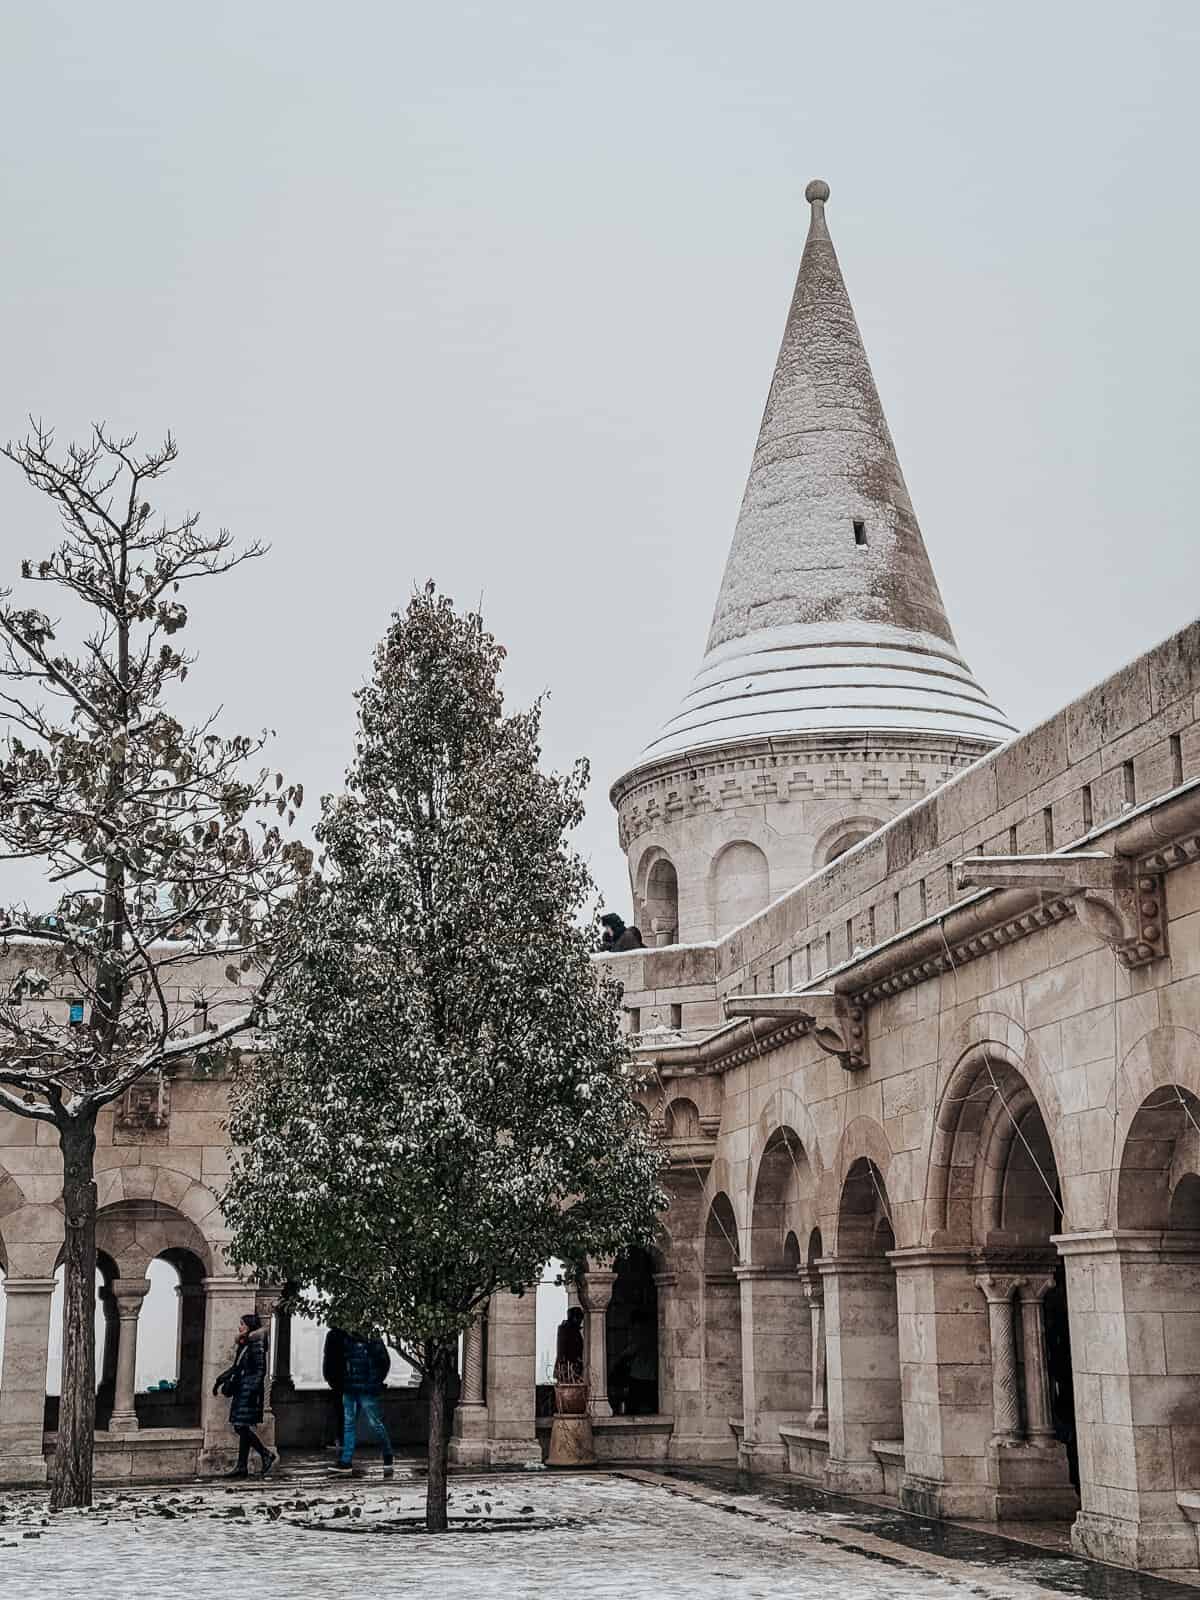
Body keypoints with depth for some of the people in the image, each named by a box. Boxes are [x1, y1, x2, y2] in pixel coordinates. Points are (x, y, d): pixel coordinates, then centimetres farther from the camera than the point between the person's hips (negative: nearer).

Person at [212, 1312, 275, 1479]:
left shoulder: (256, 1345, -12)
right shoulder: (241, 1345, 15)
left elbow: (261, 1370, -16)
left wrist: (254, 1390, -23)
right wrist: (220, 1380, 24)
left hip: (250, 1389, -9)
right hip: (240, 1389, 9)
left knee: (242, 1427, -11)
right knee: (240, 1428, 7)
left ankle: (267, 1455, 0)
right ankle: (242, 1467, 8)